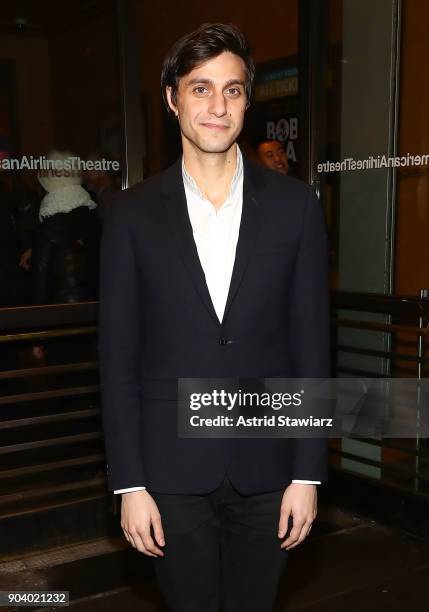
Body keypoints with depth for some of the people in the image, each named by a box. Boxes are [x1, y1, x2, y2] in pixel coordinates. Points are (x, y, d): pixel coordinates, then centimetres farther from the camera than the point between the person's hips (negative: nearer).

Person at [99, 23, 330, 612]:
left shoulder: (294, 205, -2)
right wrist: (129, 484, -4)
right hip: (172, 473, 0)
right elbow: (118, 359, -2)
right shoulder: (133, 213, -3)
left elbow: (311, 345, -1)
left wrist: (308, 473, -2)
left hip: (267, 468, 1)